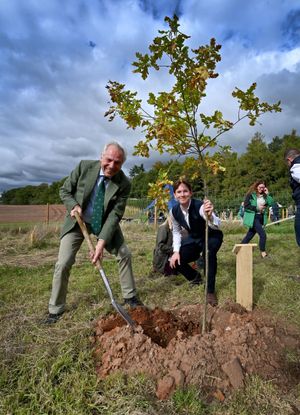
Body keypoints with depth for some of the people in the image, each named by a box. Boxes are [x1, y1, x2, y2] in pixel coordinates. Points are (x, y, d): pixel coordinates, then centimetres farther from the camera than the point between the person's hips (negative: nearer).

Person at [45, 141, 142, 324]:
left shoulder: (124, 184, -21)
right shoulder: (84, 166, -19)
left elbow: (115, 214, -23)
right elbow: (65, 191, -6)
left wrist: (102, 242, -32)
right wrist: (74, 206, -26)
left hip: (105, 222, 1)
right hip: (78, 220, 0)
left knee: (125, 254, -2)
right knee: (63, 263, -6)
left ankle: (130, 296, 20)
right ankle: (56, 309, 15)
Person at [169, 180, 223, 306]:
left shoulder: (199, 206, -32)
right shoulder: (174, 211, -16)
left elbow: (217, 225, -49)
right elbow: (176, 231, 0)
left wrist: (209, 216, -72)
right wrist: (176, 251, -12)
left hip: (211, 237, -5)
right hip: (193, 239, 5)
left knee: (209, 252, -38)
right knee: (174, 261, -9)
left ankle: (210, 290, -17)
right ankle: (195, 276, 24)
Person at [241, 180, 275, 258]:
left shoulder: (264, 195, 10)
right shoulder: (251, 194, -8)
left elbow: (271, 203, 0)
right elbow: (246, 205, -14)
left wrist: (267, 194, -6)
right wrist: (257, 208, -15)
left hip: (261, 217, 6)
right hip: (253, 217, -6)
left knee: (250, 235, 10)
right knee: (263, 234, -12)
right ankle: (263, 252, 5)